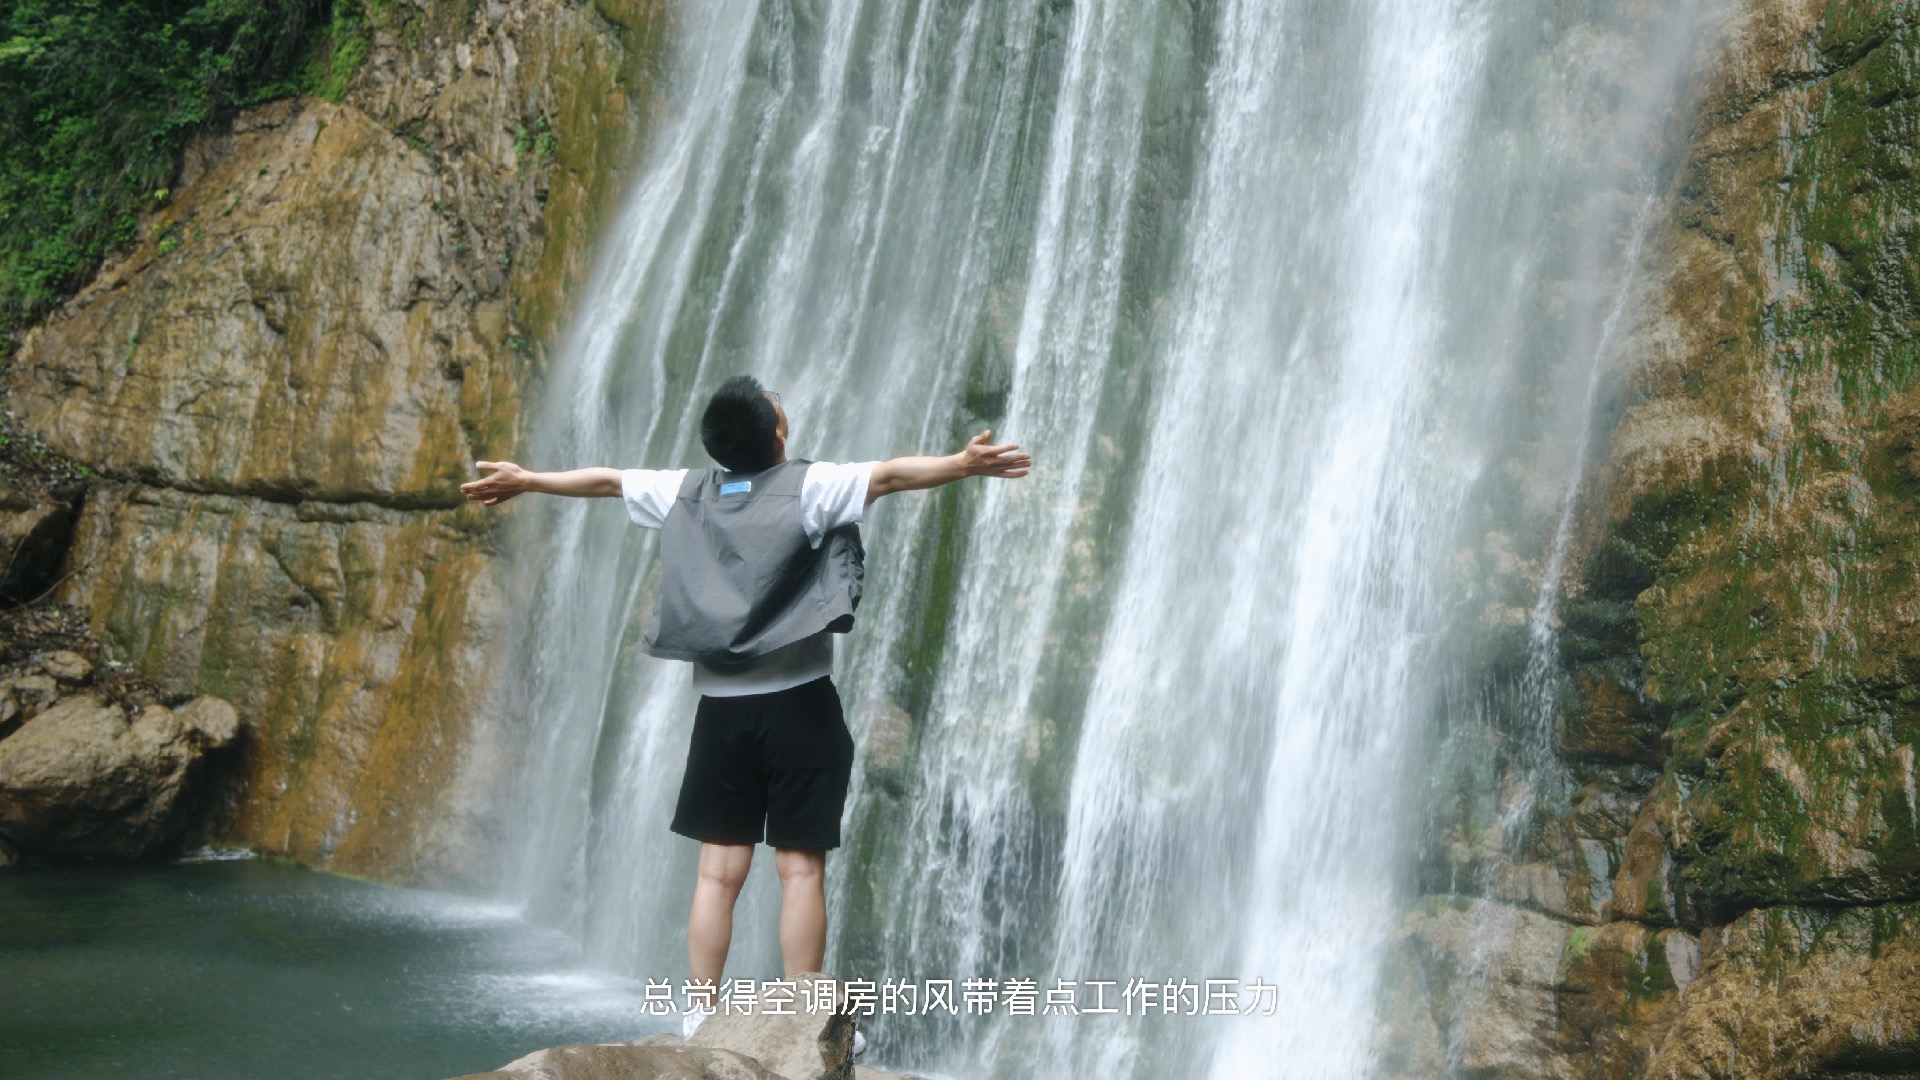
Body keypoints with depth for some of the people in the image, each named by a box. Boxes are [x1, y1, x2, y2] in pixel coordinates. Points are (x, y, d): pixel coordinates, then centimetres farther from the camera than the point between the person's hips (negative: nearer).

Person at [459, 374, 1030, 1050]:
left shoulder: (686, 491, 7)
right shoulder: (808, 486, -6)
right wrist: (967, 465, -27)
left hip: (721, 707, 4)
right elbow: (891, 474, -20)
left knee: (718, 870, 8)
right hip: (798, 705, -4)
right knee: (800, 868, 1)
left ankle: (700, 1018, 13)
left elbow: (605, 480, 20)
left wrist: (523, 480, 33)